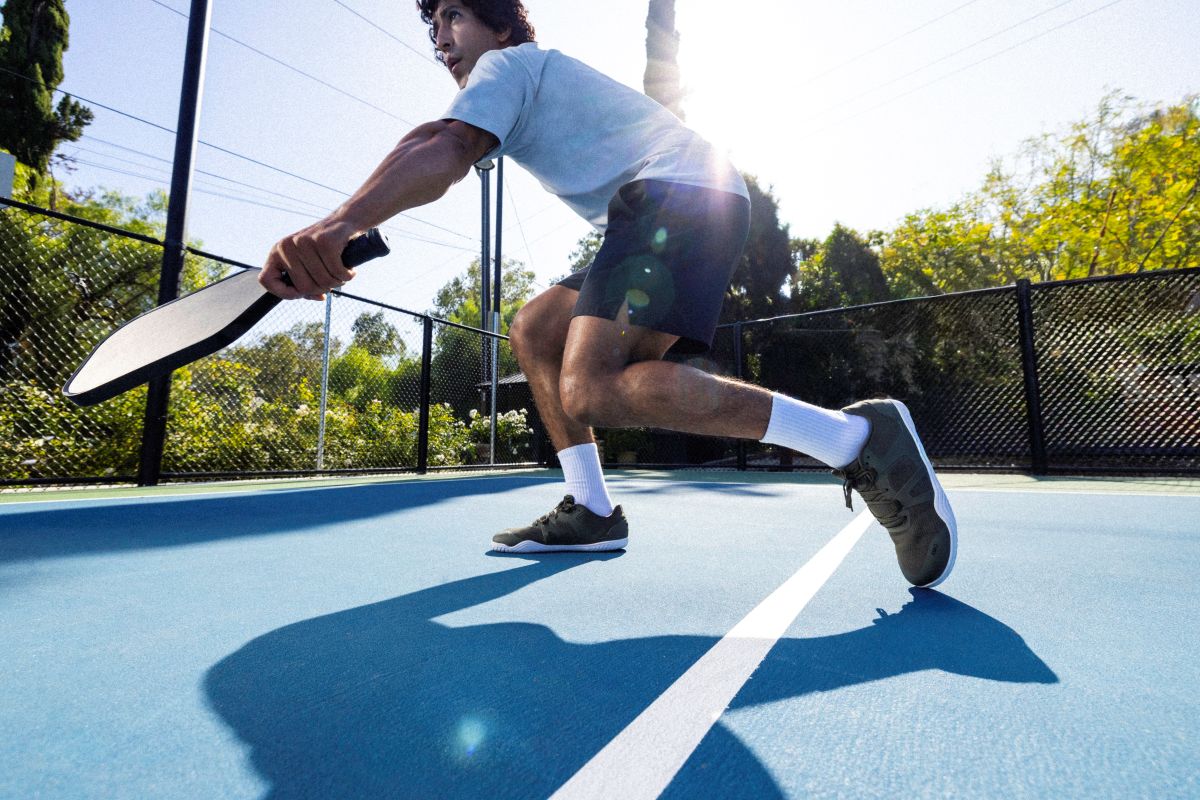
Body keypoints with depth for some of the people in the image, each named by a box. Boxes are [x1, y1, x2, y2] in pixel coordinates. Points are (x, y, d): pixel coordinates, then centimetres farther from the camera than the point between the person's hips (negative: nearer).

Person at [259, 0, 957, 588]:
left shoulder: (508, 63, 7)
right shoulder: (544, 84, 35)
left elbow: (444, 149, -12)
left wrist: (342, 223, -25)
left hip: (677, 192, -9)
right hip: (657, 214, 10)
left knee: (592, 389, -26)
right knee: (535, 329, 10)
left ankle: (860, 438, -21)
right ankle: (591, 511, 6)